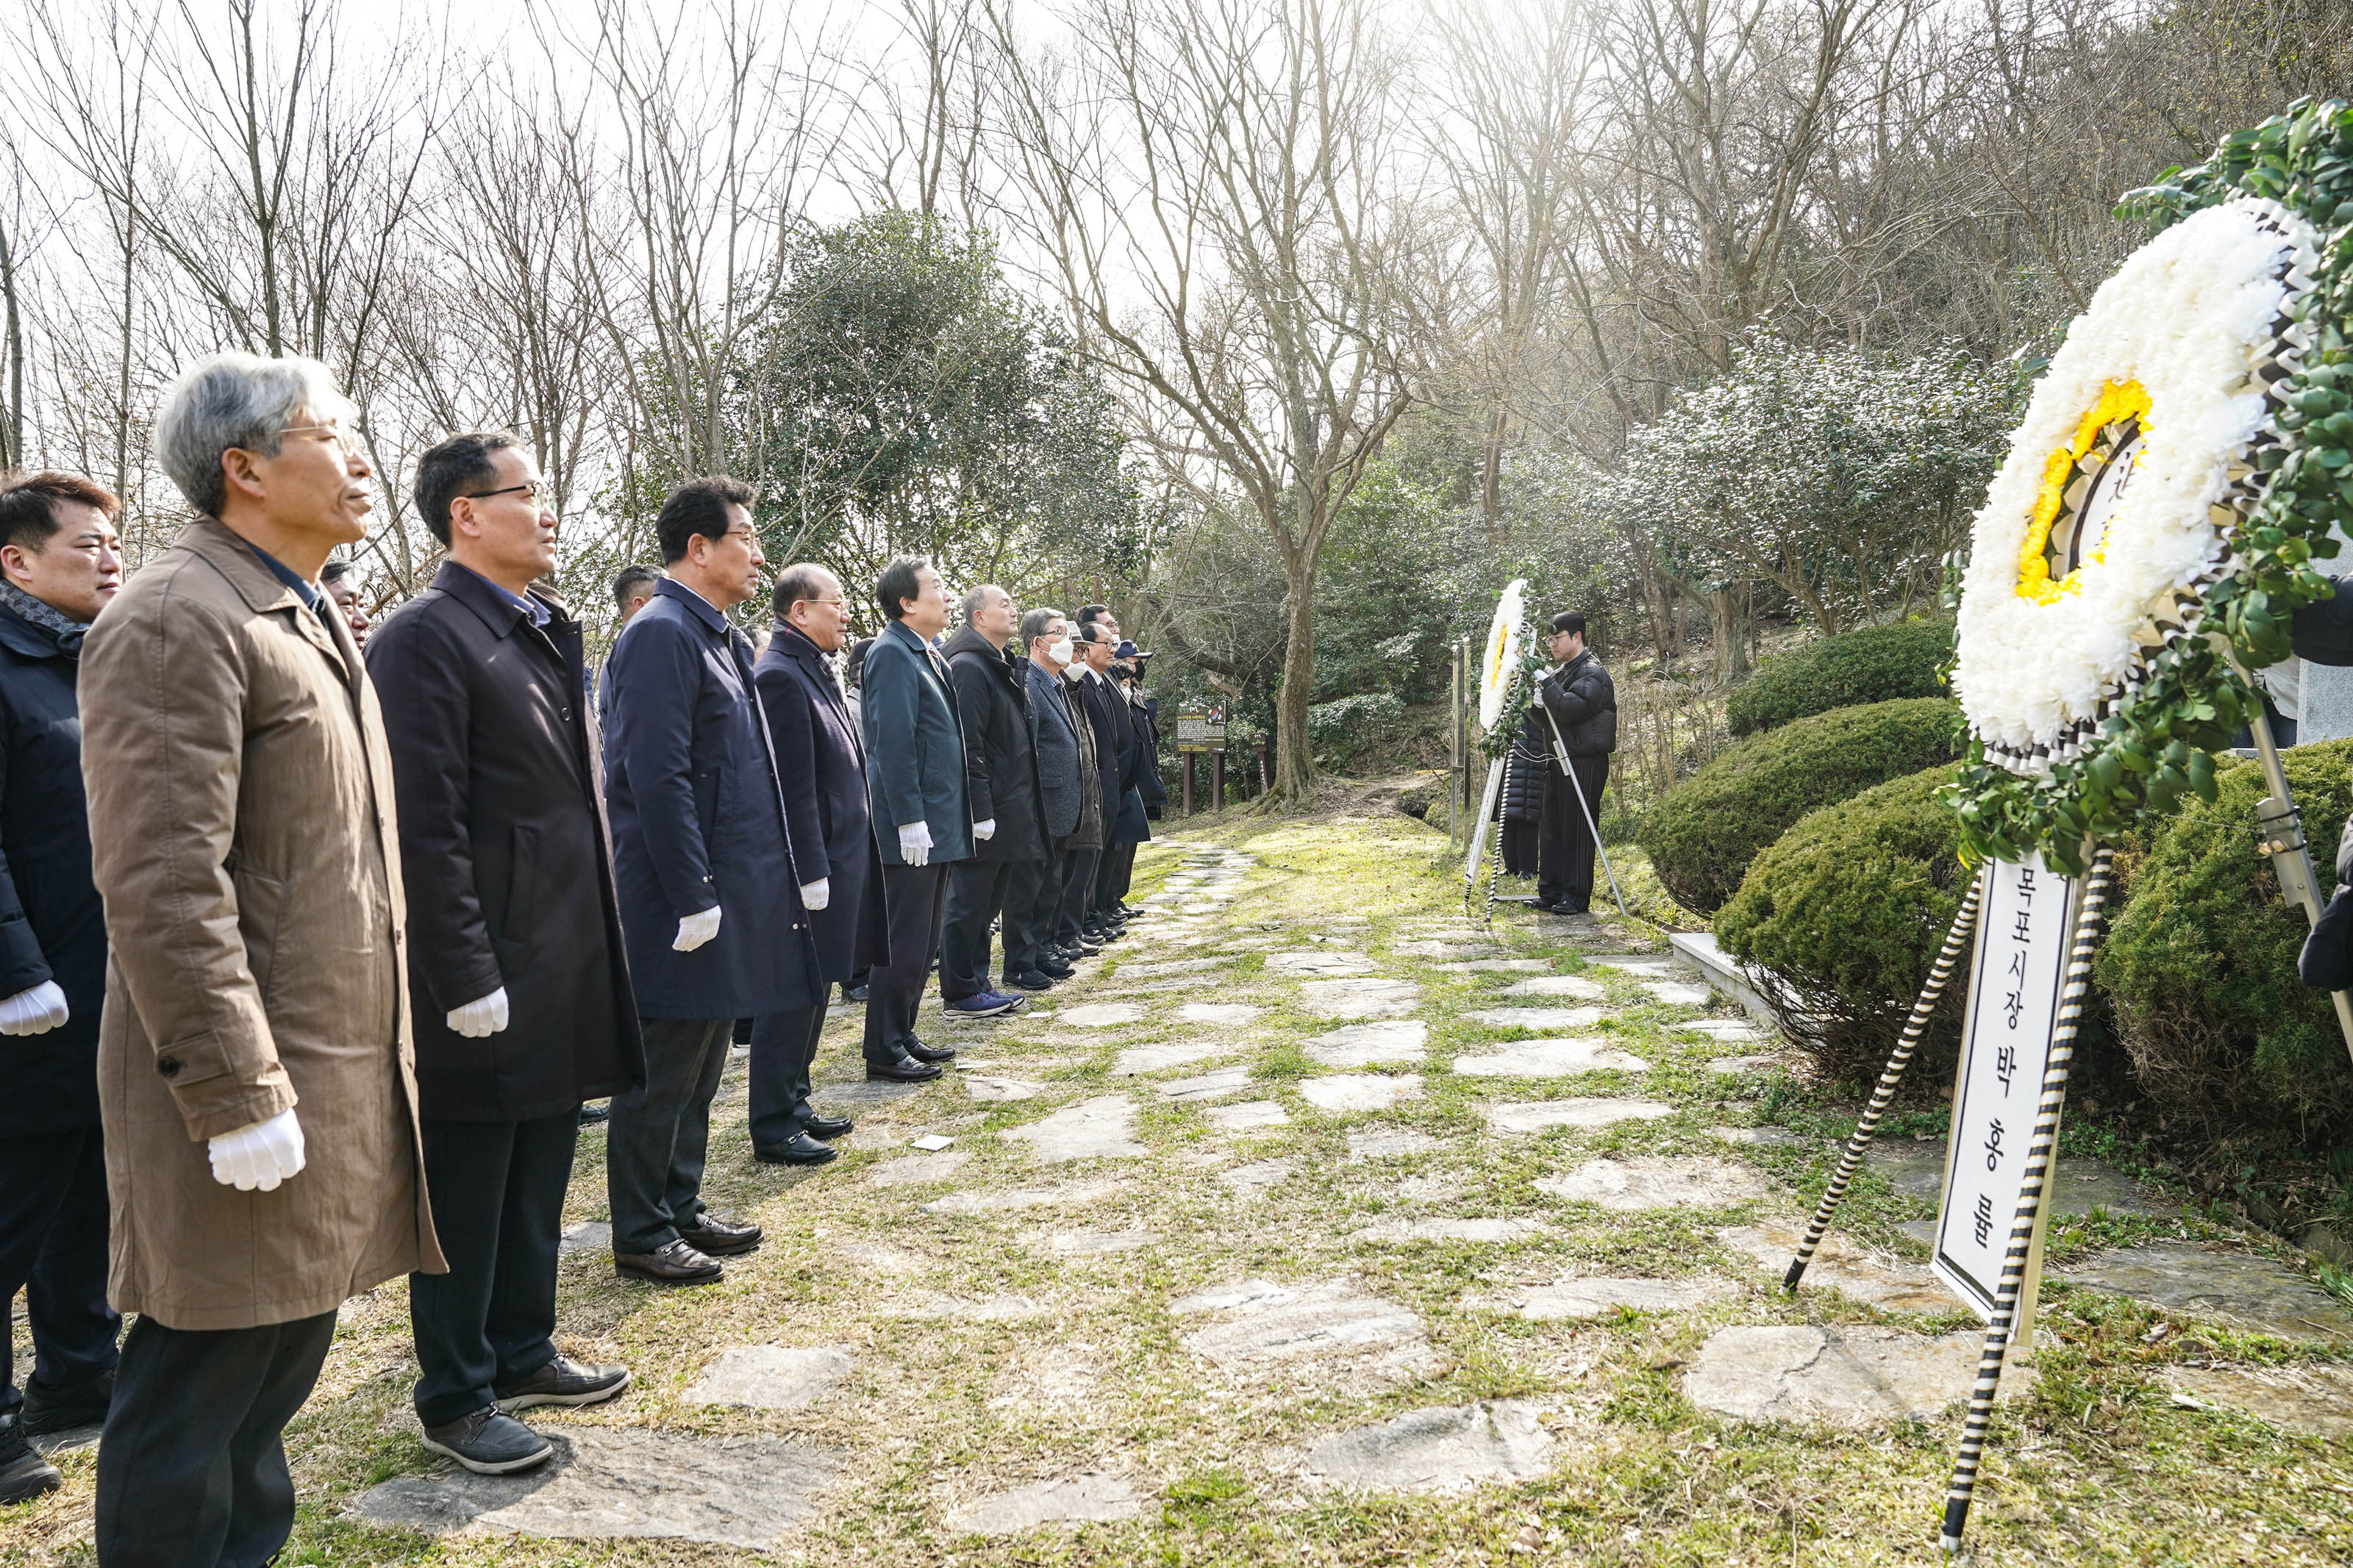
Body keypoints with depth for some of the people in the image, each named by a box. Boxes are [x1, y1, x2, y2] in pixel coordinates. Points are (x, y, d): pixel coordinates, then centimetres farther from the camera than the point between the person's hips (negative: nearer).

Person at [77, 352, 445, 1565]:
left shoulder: (309, 620, 17)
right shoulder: (175, 622, -15)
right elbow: (165, 888, -21)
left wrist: (387, 1045, 20)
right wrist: (236, 1096, -22)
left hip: (343, 1071, 9)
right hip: (251, 1081, -9)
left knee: (279, 1364, 19)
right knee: (198, 1389, 3)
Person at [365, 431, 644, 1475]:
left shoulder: (547, 635, 14)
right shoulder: (428, 637, -14)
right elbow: (426, 828, -19)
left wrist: (594, 946, 16)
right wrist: (466, 980, -20)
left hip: (564, 970, 9)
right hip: (488, 981, -9)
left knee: (539, 1181, 20)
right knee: (466, 1194, 6)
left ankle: (523, 1353, 36)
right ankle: (456, 1398, 21)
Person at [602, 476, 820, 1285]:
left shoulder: (721, 637, 15)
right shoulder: (662, 635, -15)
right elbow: (658, 779, -21)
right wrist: (694, 899, -22)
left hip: (727, 891, 10)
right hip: (679, 897, -10)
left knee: (699, 1068, 17)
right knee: (663, 1074, 1)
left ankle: (681, 1209, 29)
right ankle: (640, 1236, 14)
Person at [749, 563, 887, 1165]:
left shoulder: (814, 671, 15)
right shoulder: (780, 676, -16)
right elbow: (792, 789, -21)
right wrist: (811, 872, -22)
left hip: (839, 858, 10)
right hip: (810, 862, -10)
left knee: (814, 990, 17)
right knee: (793, 995, -1)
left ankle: (793, 1102, 28)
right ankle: (772, 1128, 8)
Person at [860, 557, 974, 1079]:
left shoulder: (930, 657, 16)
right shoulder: (892, 654, -14)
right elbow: (892, 743, -20)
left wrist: (972, 811, 19)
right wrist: (911, 821, -22)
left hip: (939, 828, 10)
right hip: (913, 831, -10)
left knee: (924, 942, 16)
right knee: (905, 943, -3)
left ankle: (903, 1036, 26)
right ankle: (884, 1051, 7)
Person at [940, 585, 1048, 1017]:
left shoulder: (1004, 667, 17)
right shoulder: (968, 667, -14)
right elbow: (968, 747, -20)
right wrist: (980, 812, -23)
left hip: (1010, 813, 10)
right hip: (985, 816, -10)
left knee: (987, 904, 15)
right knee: (968, 904, -1)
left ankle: (977, 984, 23)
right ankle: (959, 995, 6)